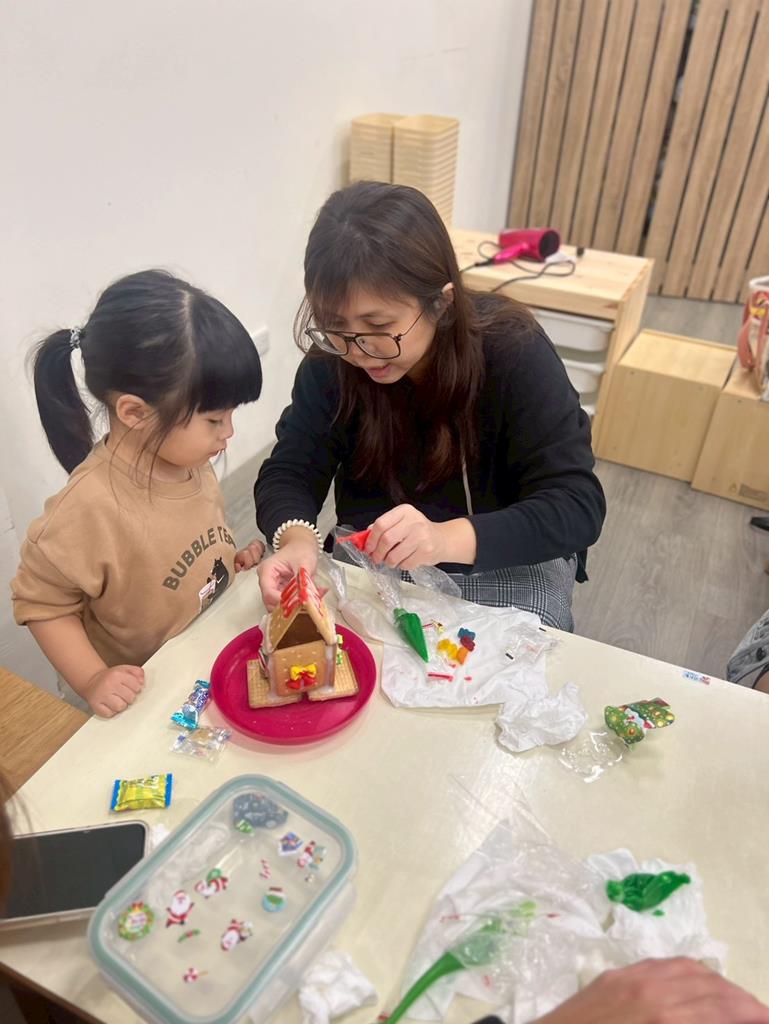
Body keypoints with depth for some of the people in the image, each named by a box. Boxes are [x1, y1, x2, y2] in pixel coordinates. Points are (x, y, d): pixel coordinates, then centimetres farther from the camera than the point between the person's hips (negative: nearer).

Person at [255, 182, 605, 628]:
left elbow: (578, 506, -26)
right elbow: (289, 472, -10)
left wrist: (447, 539, -43)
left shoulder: (513, 353, -23)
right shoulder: (331, 359, -13)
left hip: (506, 563, -1)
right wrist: (297, 539, -34)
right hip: (372, 560, 2)